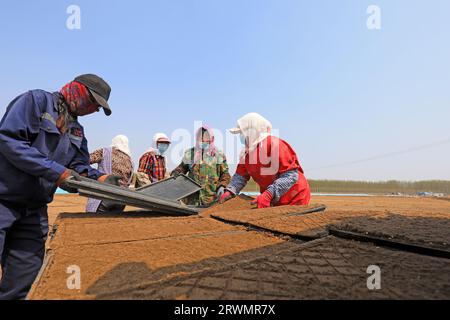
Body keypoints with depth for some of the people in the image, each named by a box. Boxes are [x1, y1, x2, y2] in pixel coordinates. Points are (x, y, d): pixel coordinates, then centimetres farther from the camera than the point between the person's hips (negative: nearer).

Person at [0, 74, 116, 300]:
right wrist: (57, 172, -24)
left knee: (24, 279, 7)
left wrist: (100, 178, -13)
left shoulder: (77, 131, 15)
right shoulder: (36, 101, -7)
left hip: (34, 210, 7)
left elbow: (80, 166, 9)